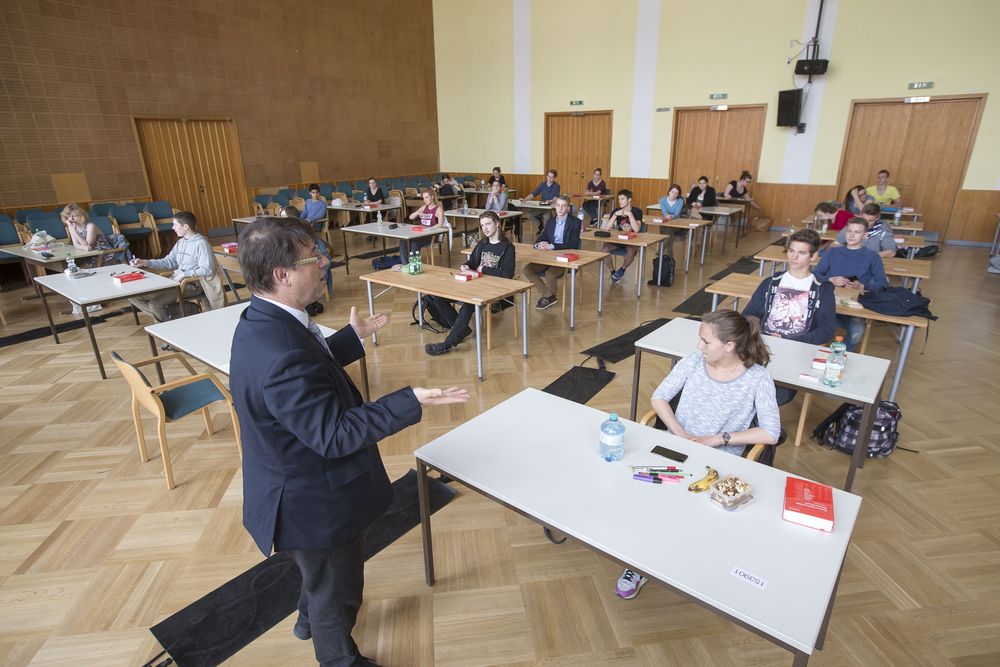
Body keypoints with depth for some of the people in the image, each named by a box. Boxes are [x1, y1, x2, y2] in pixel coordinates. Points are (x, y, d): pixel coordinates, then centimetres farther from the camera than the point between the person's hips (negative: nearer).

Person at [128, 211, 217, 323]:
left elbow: (208, 270, -22)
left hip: (192, 285, -9)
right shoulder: (180, 242, 15)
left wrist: (184, 274, -21)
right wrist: (144, 263, 12)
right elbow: (169, 262, 22)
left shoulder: (201, 243, -13)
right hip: (175, 281, 9)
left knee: (155, 303, -26)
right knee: (133, 295, 1)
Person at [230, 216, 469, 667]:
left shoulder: (261, 321, -6)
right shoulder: (282, 358, -38)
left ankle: (310, 619, 66)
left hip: (302, 487, 10)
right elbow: (334, 434, -33)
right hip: (314, 504, -10)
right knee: (338, 590, 20)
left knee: (323, 575, 37)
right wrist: (410, 403, -35)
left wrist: (352, 337, 15)